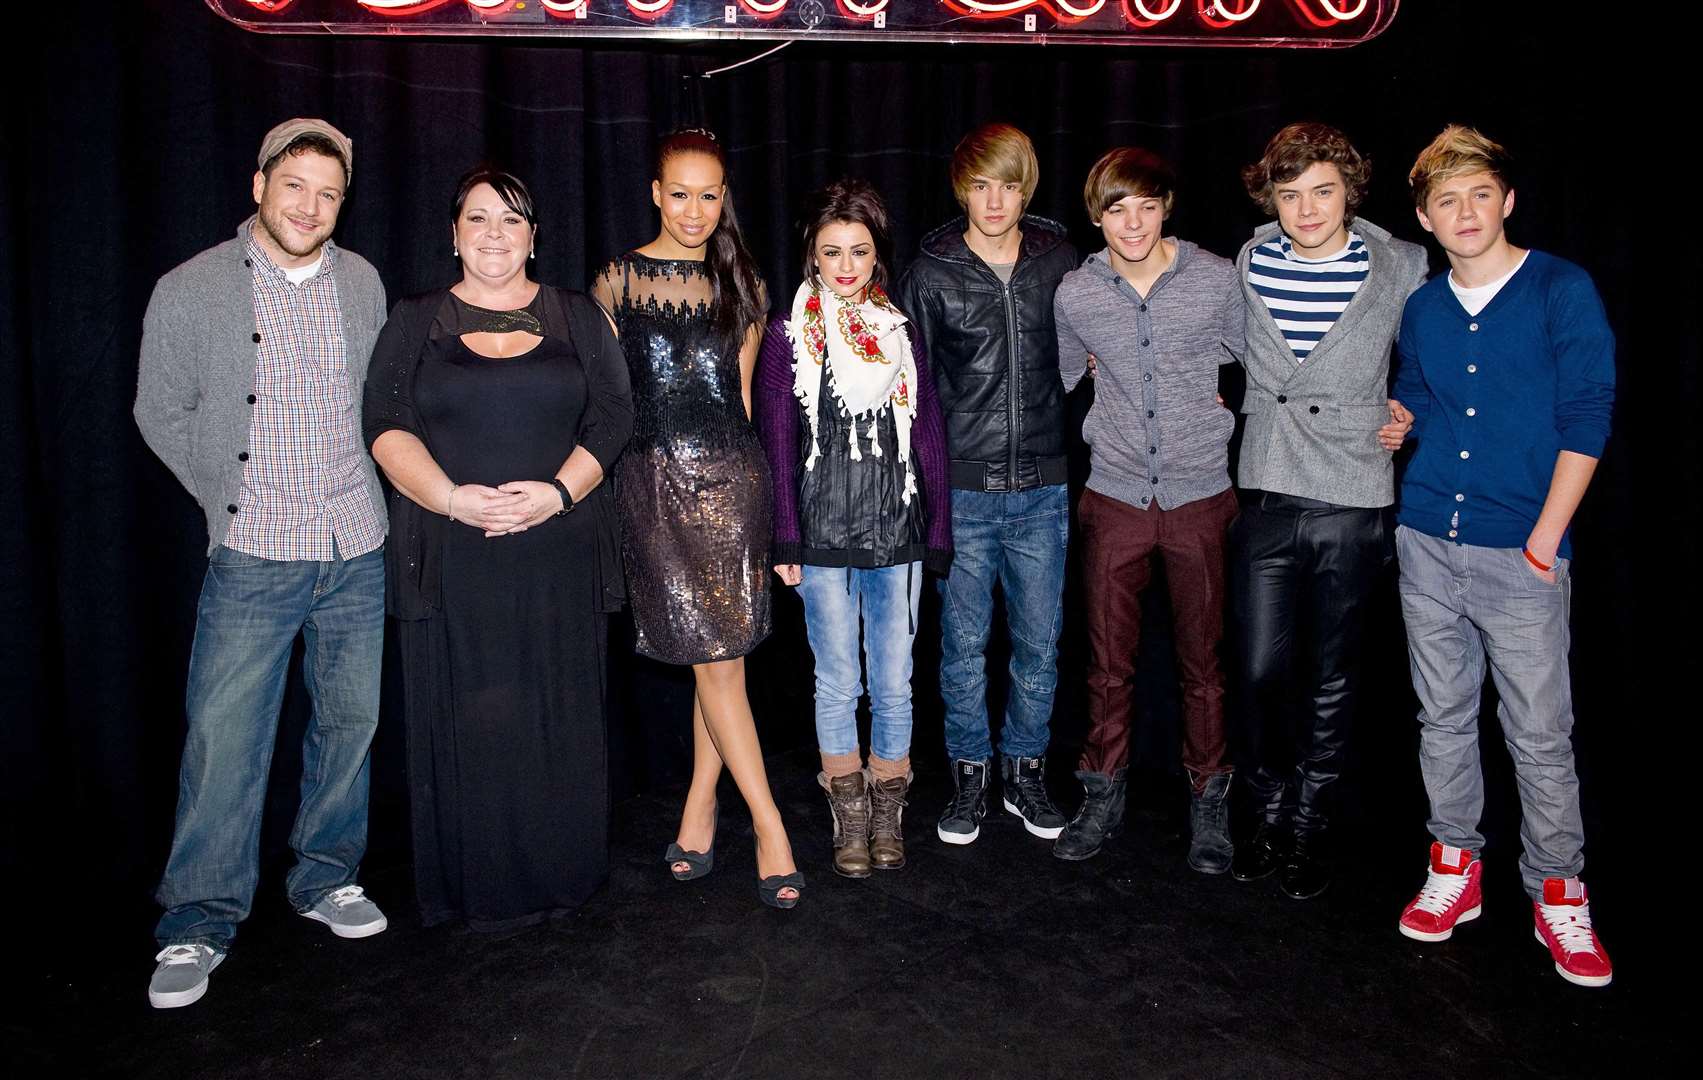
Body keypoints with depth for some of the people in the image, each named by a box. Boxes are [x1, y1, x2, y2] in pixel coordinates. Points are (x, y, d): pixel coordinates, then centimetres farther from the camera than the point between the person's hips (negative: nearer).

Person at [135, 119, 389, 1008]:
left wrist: (366, 494, 9)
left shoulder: (362, 284, 7)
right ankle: (199, 923, 13)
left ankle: (325, 879, 29)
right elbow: (163, 415, 5)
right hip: (252, 558, -3)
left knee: (349, 722, 11)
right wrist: (233, 499, 2)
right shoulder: (190, 291, -3)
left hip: (359, 551, 3)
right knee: (223, 738, -2)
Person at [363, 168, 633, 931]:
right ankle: (478, 888, 15)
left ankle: (559, 876, 19)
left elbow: (613, 417, 4)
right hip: (451, 559, 0)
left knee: (558, 717, 4)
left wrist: (560, 491, -13)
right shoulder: (415, 323, 10)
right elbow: (387, 428, 0)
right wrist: (453, 499, -16)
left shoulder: (578, 319, 12)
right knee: (465, 718, 2)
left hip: (559, 555, 1)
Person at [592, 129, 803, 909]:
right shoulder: (617, 282, 4)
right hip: (655, 480, -2)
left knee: (720, 655, 2)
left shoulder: (739, 284, 11)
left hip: (731, 477, 2)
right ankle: (769, 826, 5)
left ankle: (700, 809, 21)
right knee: (715, 659, -3)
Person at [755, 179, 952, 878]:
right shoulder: (788, 335, 1)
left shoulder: (901, 332, 7)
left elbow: (929, 439, 7)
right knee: (837, 682, 7)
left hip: (897, 532, 2)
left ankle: (888, 812, 24)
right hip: (823, 534, -1)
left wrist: (938, 532, 3)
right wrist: (784, 539, -4)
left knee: (893, 683, 7)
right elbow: (777, 445, 0)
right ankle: (849, 817, 22)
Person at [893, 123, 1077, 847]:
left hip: (1042, 488, 2)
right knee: (963, 643, 7)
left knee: (1039, 643, 8)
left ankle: (1024, 771, 27)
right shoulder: (930, 277, 0)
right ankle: (969, 775, 24)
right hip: (962, 490, -1)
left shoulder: (1058, 261, 4)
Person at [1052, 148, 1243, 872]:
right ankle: (1103, 798, 25)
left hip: (1200, 495, -1)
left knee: (1202, 660, 8)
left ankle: (1208, 804, 25)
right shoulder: (1074, 296, -1)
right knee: (1109, 658, 9)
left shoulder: (1218, 281, -4)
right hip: (1114, 498, 1)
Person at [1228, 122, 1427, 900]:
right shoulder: (1249, 264, 2)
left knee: (1330, 678, 9)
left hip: (1352, 504, -1)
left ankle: (1311, 825, 25)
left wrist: (1410, 413, 1)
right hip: (1265, 494, 1)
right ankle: (1270, 814, 22)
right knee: (1262, 669, 2)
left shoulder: (1401, 268, -2)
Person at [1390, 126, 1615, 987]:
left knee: (1541, 732, 1)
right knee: (1443, 716, 12)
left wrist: (1545, 537, -11)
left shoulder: (1562, 290, -4)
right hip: (1427, 544, 4)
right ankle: (1456, 864, 26)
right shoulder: (1420, 309, 10)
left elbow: (1586, 417, -7)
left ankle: (1557, 892, 16)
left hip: (1520, 551, -4)